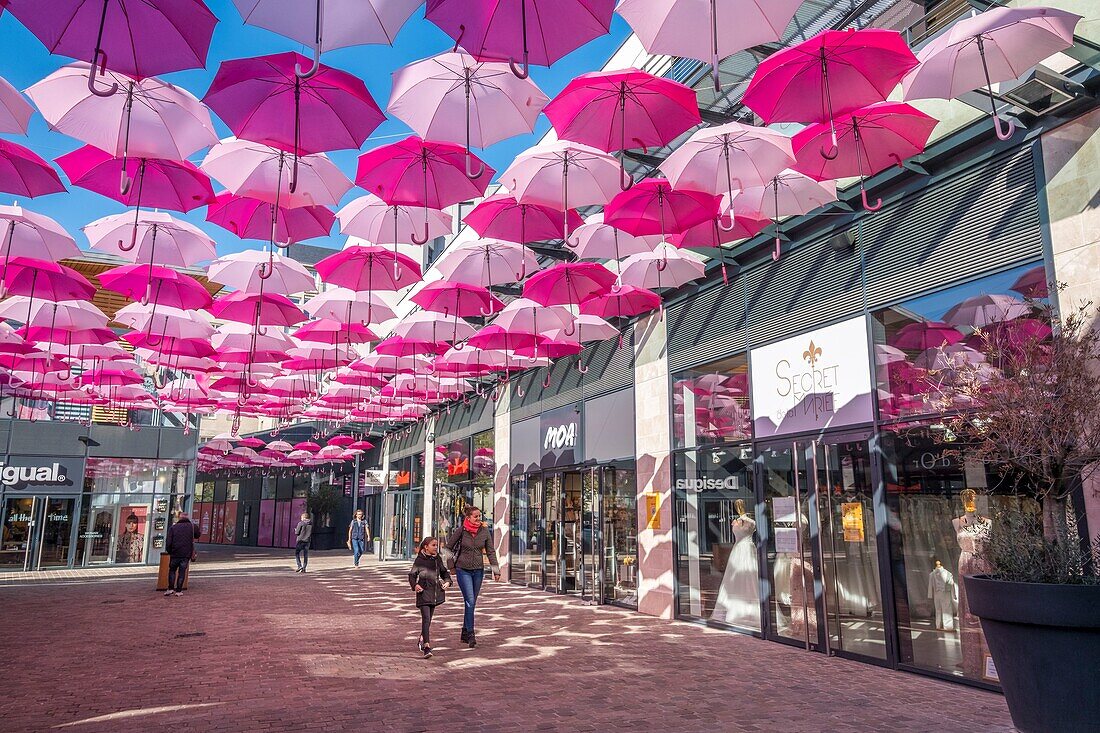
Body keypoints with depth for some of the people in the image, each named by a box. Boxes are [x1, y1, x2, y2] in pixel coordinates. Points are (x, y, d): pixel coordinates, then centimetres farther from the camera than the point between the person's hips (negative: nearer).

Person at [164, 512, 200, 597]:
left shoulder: (173, 527, 0)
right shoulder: (192, 527, 0)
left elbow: (169, 542, -2)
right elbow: (197, 536, 17)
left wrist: (169, 551, 11)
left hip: (175, 553, 0)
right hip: (186, 554, 0)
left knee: (172, 570, 16)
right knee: (182, 572, 6)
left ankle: (171, 588, 10)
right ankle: (178, 590, 7)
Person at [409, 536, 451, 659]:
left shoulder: (438, 559, 8)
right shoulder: (420, 560, -7)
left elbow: (444, 572, 19)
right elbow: (412, 575, -4)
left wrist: (447, 581, 2)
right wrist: (414, 585, -21)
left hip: (435, 592, 6)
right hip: (423, 593, -5)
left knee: (428, 619, 16)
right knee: (426, 619, -14)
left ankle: (421, 640, 37)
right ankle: (427, 646, -15)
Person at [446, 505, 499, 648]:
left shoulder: (485, 531, -3)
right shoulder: (460, 531, -11)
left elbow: (490, 551, 3)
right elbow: (448, 548, 1)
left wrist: (496, 570, 0)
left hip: (478, 570, 3)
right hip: (463, 570, -3)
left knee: (471, 602, 10)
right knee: (470, 601, -13)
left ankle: (465, 633, 23)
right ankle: (470, 635, -8)